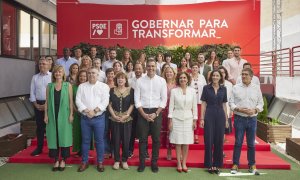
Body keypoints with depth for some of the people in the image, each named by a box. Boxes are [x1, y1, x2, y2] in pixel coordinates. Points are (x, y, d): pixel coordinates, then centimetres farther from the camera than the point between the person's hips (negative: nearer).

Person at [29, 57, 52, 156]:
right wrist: (36, 104, -2)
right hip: (38, 104, 4)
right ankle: (39, 148, 21)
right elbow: (32, 92, 8)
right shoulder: (35, 77, 8)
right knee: (39, 127, 10)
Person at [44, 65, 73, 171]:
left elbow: (71, 101, 0)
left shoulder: (68, 85, 2)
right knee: (54, 136, 5)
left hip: (64, 114, -2)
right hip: (52, 114, 2)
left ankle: (63, 160, 13)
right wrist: (46, 115, 1)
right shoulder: (49, 86, 9)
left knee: (64, 135, 2)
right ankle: (56, 160, 16)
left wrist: (71, 114, -6)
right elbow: (47, 101, 7)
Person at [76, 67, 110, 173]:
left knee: (99, 140, 6)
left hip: (99, 117, -2)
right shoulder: (81, 86, 8)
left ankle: (100, 162, 19)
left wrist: (94, 111, -17)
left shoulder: (104, 86, 1)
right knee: (85, 140, 10)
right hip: (85, 118, 2)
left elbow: (105, 101, -8)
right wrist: (86, 111, -15)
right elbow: (78, 100, -1)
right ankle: (84, 162, 23)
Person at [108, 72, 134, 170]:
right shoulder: (112, 90, 6)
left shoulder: (130, 90, 2)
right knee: (115, 140, 6)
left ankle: (124, 160, 18)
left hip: (127, 119, -1)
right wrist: (114, 115, -9)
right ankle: (116, 160, 19)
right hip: (114, 119, 1)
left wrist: (126, 115, -11)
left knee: (126, 140, 4)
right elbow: (109, 104, 3)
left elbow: (132, 105, 0)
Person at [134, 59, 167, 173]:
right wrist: (144, 114, -9)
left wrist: (156, 113, -8)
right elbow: (137, 99, -1)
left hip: (156, 112, 0)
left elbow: (164, 99, 0)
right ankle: (142, 163, 18)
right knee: (142, 139, 6)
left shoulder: (161, 81, 1)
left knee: (156, 139, 7)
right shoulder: (140, 81, 1)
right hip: (143, 112, 0)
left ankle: (154, 163, 21)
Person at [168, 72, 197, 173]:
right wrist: (170, 120, -4)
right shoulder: (174, 91, -1)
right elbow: (171, 106, 0)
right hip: (177, 118, -1)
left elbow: (194, 107, 6)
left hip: (188, 118, 1)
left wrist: (195, 120, 2)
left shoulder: (192, 91, 3)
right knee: (178, 142, 3)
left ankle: (184, 163, 18)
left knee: (186, 142, 5)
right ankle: (179, 163, 16)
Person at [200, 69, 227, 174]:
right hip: (209, 115, -2)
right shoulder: (206, 88, 0)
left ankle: (217, 164, 19)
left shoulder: (223, 89, 7)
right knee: (209, 140, 1)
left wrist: (226, 118, 7)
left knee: (219, 140, 6)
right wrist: (202, 118, -6)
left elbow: (224, 104, 10)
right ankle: (209, 164, 13)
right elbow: (203, 104, -1)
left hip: (220, 115, 2)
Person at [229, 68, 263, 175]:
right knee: (238, 143, 3)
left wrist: (255, 110, -12)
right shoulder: (236, 88, 1)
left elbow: (260, 103, 6)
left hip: (252, 118, 2)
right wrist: (239, 109, -16)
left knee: (251, 143, 9)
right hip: (239, 118, -1)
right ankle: (235, 165, 13)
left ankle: (252, 165, 21)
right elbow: (231, 103, 0)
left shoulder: (256, 88, 5)